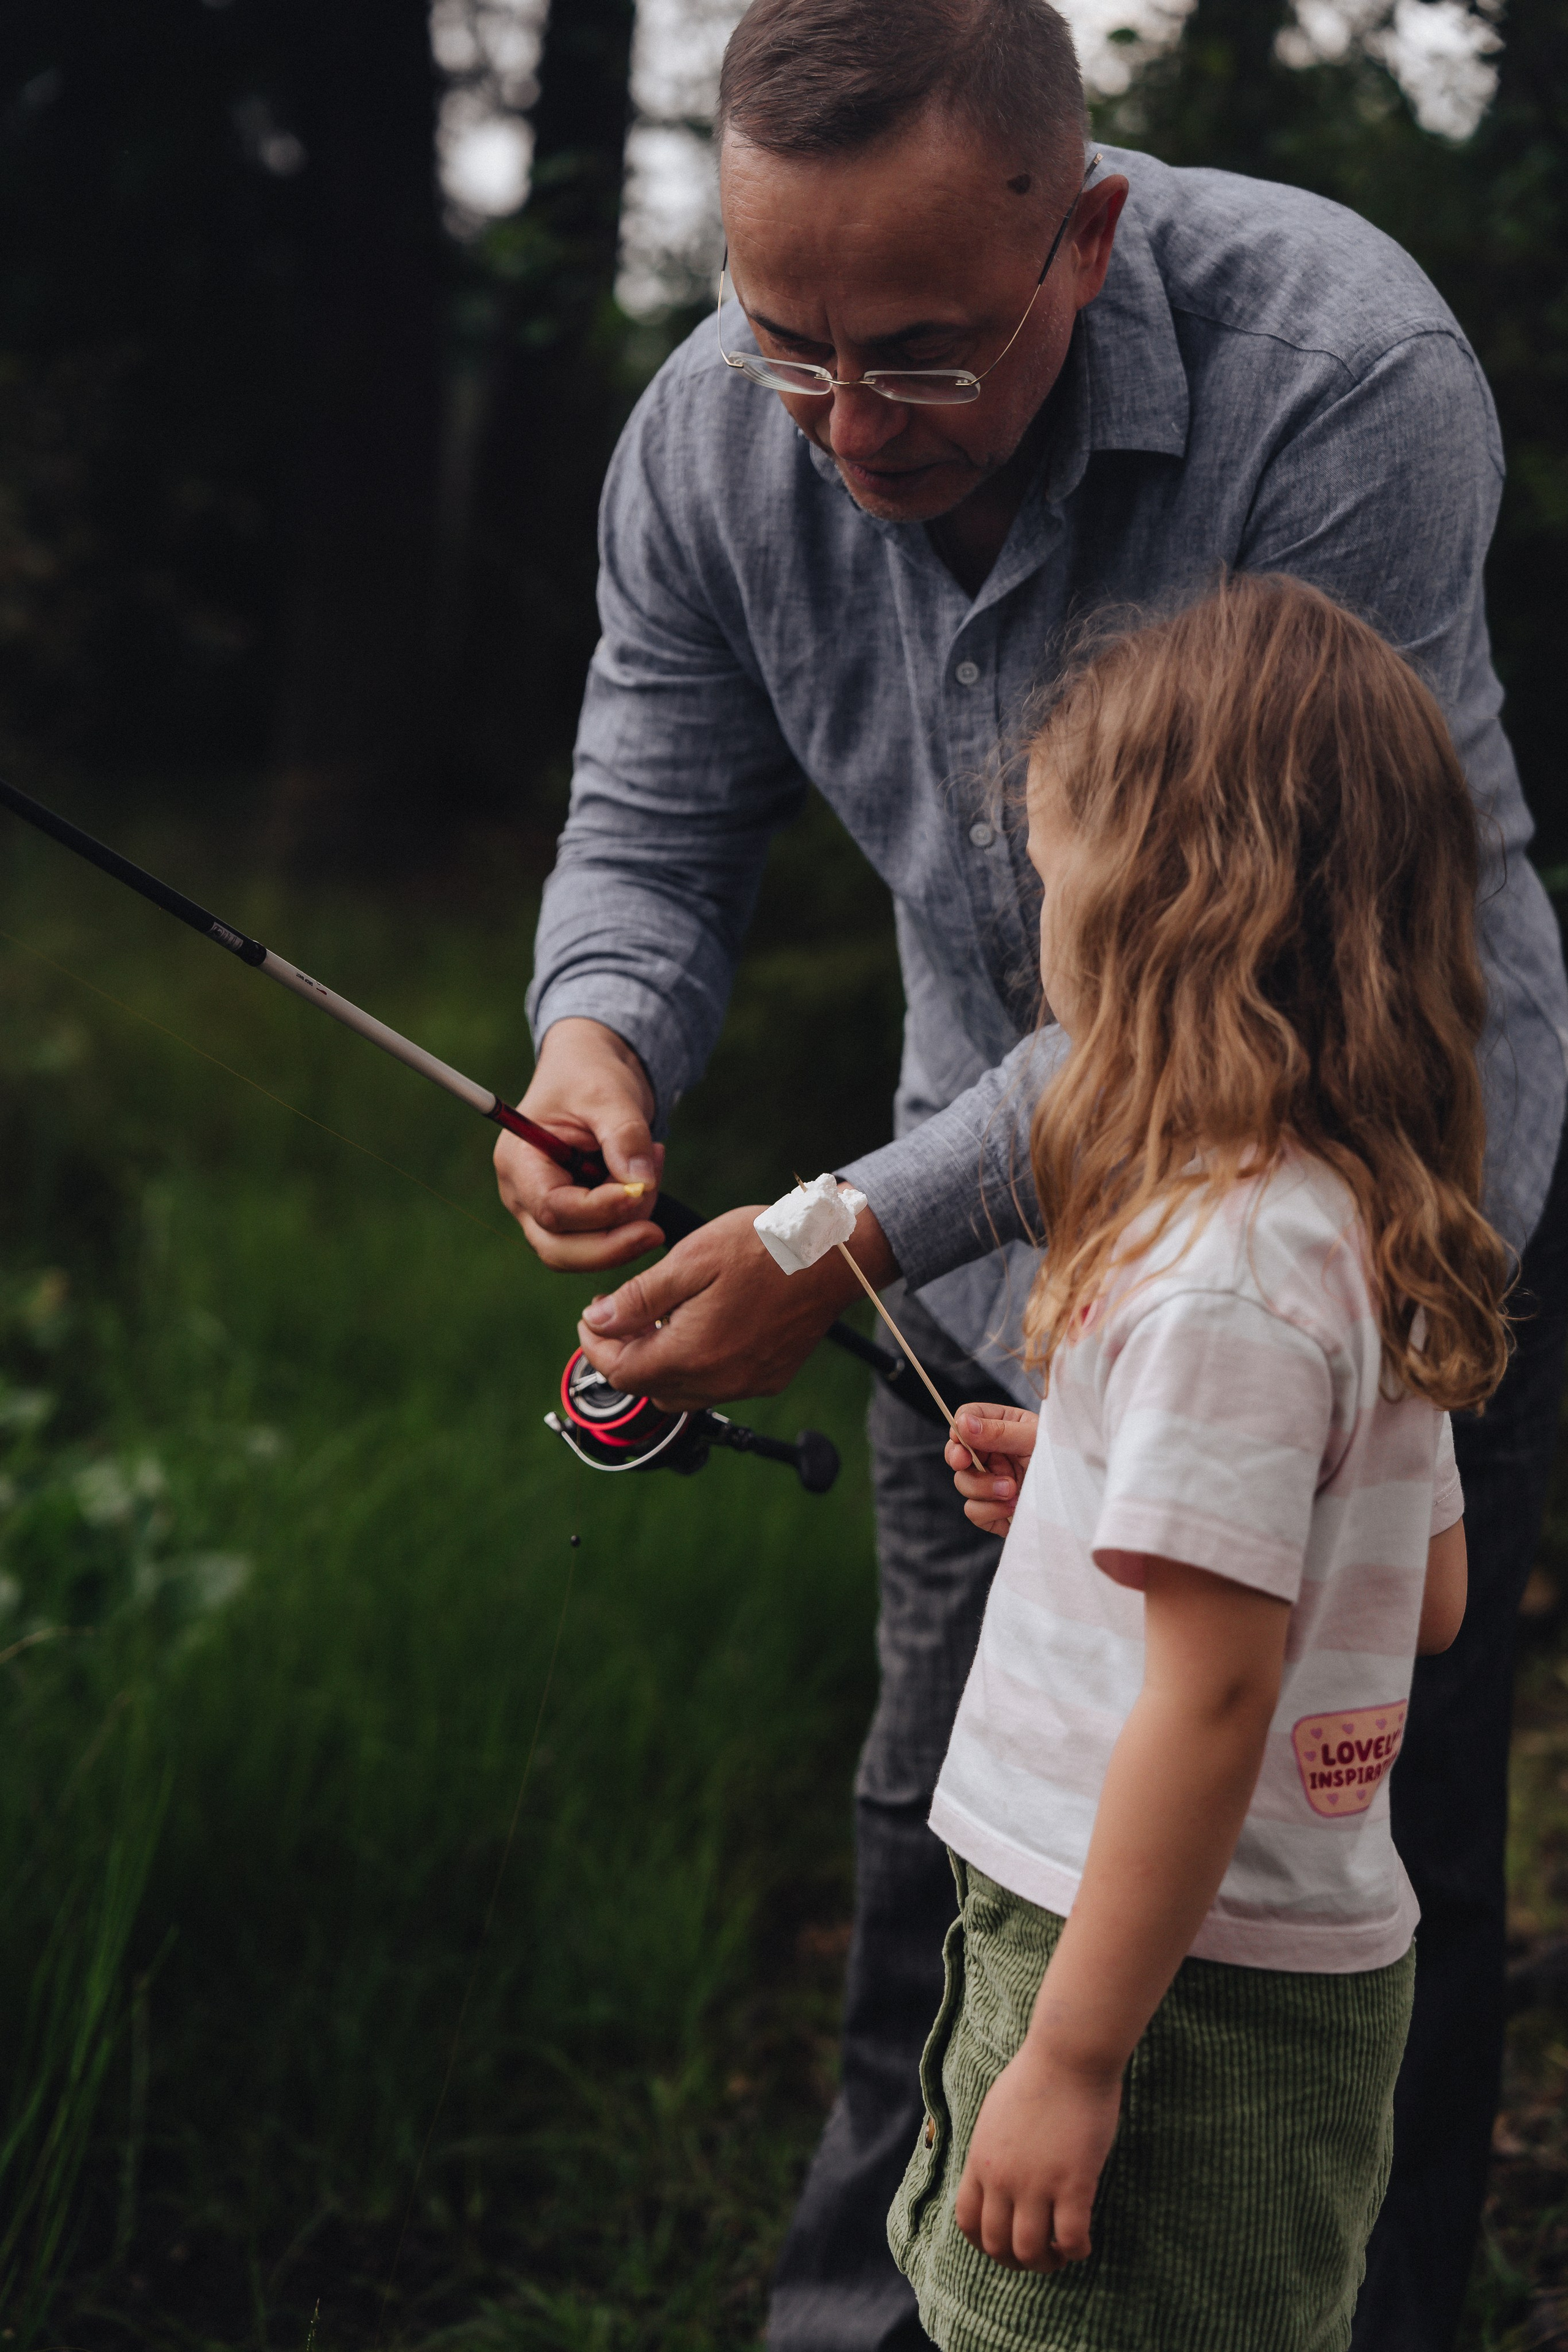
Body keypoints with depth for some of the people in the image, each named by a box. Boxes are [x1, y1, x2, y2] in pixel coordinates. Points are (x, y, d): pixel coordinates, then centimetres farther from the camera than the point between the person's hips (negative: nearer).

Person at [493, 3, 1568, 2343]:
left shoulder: (1346, 379, -32)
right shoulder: (711, 435, -15)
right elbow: (655, 827, -2)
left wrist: (858, 1234, -37)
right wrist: (602, 1036, -26)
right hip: (1001, 1231, 5)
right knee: (942, 1846, 16)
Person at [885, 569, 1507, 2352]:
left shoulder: (1224, 1270, -22)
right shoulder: (1382, 1235, 7)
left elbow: (1214, 1690, -23)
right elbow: (1425, 1591, 16)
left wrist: (1070, 2060, -19)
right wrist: (1095, 1490, 13)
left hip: (1186, 1989, -9)